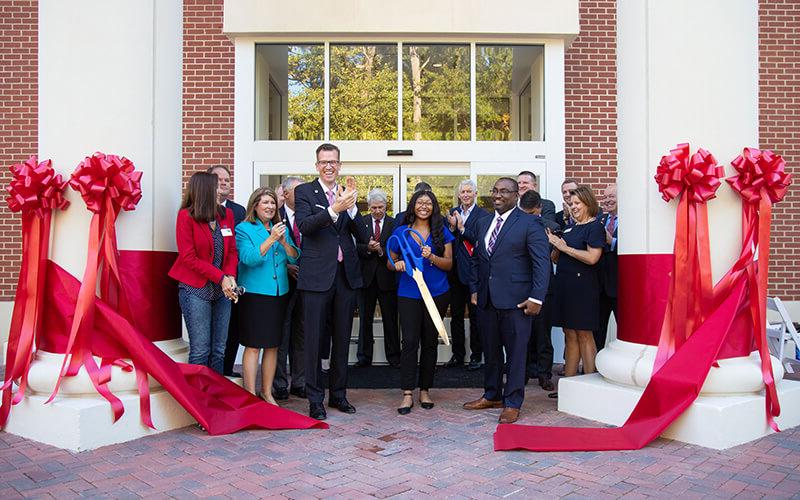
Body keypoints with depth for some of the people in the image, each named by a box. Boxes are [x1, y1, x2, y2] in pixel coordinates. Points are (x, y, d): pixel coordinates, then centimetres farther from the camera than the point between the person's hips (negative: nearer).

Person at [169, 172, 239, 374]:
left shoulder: (227, 214, 8)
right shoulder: (186, 216, -6)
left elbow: (232, 251, 9)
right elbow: (189, 258, -9)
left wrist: (230, 276, -9)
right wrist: (221, 277, -14)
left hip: (222, 289, 5)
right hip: (196, 289, -5)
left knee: (219, 350, 9)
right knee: (200, 350, -2)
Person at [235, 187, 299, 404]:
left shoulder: (282, 229, 12)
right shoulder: (244, 229, -3)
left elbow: (295, 258, 6)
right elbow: (249, 258, -15)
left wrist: (284, 242, -12)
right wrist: (271, 239, -21)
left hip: (279, 293, 5)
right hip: (254, 294, -5)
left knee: (273, 345, 10)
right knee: (253, 345, -2)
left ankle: (267, 392, 22)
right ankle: (250, 394, 9)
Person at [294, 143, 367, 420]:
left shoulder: (347, 194, 11)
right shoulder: (304, 191, 0)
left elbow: (362, 236, 3)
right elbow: (304, 226, -17)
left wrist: (351, 208, -13)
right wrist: (334, 209, -30)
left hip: (346, 274, 4)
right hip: (317, 275, -4)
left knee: (342, 339, 13)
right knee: (314, 340, 2)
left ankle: (338, 394, 27)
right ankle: (315, 399, 14)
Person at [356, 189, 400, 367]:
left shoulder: (394, 224, 1)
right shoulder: (361, 222, 4)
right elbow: (356, 247, -3)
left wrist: (381, 251, -21)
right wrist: (368, 248, -22)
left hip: (387, 278, -1)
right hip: (366, 276, 1)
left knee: (390, 320, 5)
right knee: (365, 319, 9)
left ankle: (394, 357, 16)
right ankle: (364, 356, 20)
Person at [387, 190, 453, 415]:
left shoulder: (442, 232, 5)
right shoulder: (400, 232, 6)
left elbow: (449, 264, 2)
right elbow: (390, 263, 11)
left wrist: (432, 257, -17)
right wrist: (397, 264, -11)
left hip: (436, 293, 1)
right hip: (408, 293, -1)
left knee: (430, 342, 7)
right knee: (410, 342, -7)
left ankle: (425, 391, 18)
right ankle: (407, 394, -2)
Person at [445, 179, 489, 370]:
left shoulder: (483, 215, -7)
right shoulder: (453, 213, 9)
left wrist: (461, 228, -19)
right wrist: (452, 227, -11)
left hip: (473, 273, -5)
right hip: (455, 272, 5)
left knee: (475, 316, 6)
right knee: (456, 315, 13)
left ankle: (476, 355, 17)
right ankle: (457, 354, 24)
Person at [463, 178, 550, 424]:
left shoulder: (530, 223, -5)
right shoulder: (483, 223, 14)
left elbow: (541, 262, -9)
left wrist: (536, 298, -15)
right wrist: (475, 290, 11)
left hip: (515, 300, -6)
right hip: (486, 300, 6)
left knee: (516, 352, 3)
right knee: (490, 350, 15)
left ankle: (512, 403, 15)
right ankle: (492, 395, 30)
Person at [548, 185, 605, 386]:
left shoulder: (595, 227, -5)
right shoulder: (570, 227, 17)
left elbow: (592, 257, -18)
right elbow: (556, 259, 19)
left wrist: (565, 247, -12)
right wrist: (556, 246, -2)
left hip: (583, 286, -7)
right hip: (564, 285, 7)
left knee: (584, 335, -2)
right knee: (570, 336, 9)